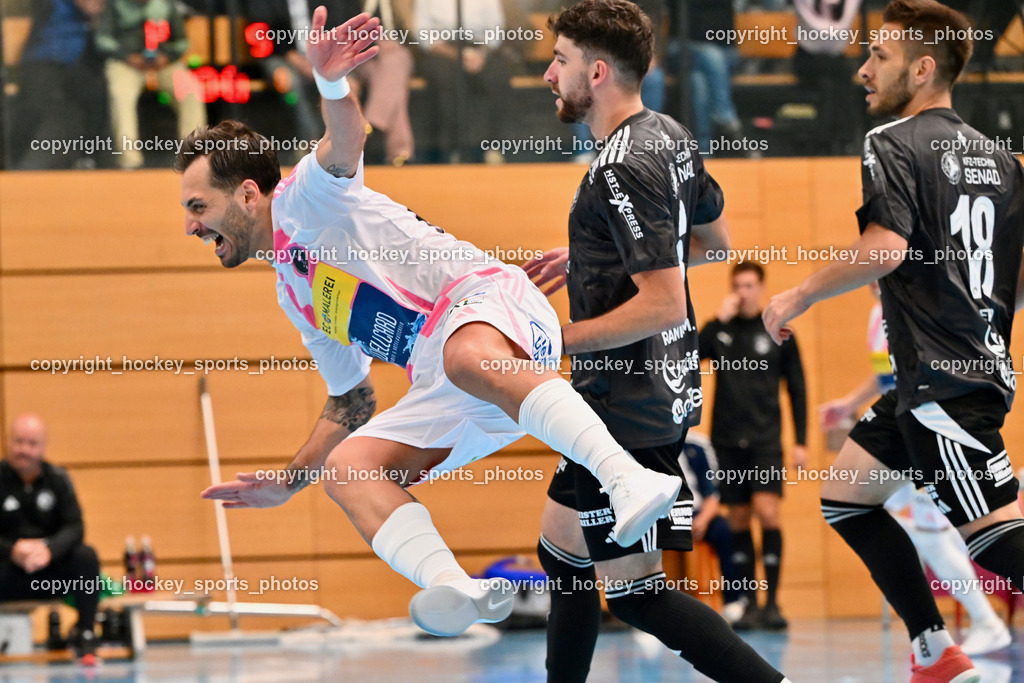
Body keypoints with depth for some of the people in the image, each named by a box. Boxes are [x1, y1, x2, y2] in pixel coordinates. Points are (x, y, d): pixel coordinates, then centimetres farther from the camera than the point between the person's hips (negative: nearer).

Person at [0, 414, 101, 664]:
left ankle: (85, 635, -11)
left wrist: (49, 549, -28)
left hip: (51, 571, 3)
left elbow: (75, 527, -6)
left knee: (86, 556, -26)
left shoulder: (57, 479, 3)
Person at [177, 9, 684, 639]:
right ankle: (455, 587, -44)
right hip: (447, 397, 8)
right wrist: (286, 484, 32)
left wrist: (332, 84, -42)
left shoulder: (302, 200, 4)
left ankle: (631, 480, -57)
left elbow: (346, 142, -19)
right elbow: (352, 401, 35)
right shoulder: (295, 296, 29)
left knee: (469, 358, -42)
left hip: (483, 297, -8)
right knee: (346, 465, -15)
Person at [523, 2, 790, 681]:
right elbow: (714, 237, 23)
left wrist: (560, 340, -17)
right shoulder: (670, 136, 7)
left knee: (634, 591, -4)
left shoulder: (623, 170, -22)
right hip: (664, 390, 10)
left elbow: (663, 304, -26)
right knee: (563, 549, 19)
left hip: (630, 409, -10)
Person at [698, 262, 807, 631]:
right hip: (727, 441, 2)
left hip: (765, 440, -2)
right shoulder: (719, 330, 7)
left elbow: (797, 389, 7)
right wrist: (719, 320, -13)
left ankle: (772, 603, -11)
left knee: (767, 513, -14)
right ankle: (750, 603, 9)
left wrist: (801, 441, 1)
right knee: (738, 521, 3)